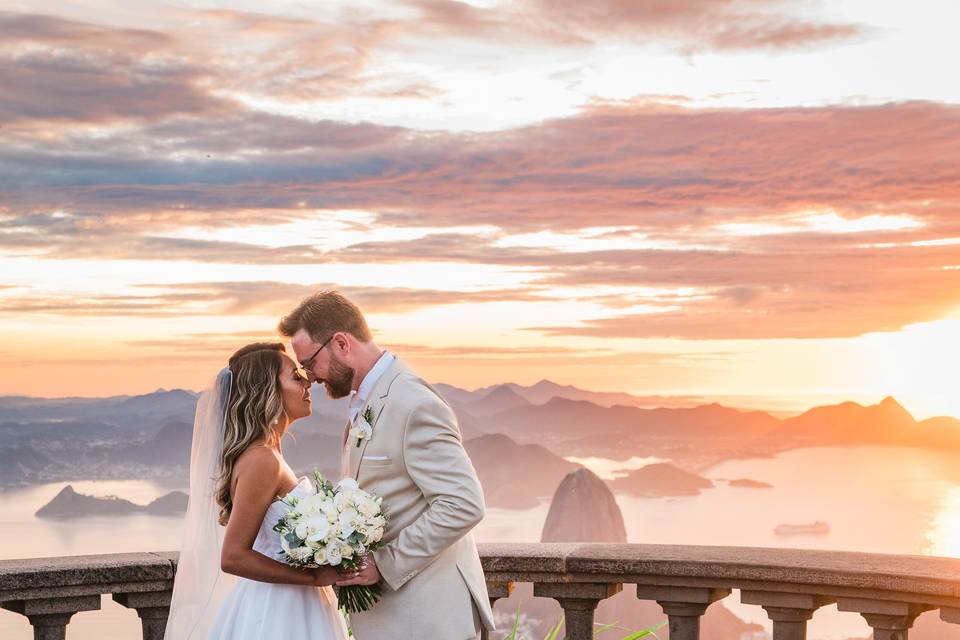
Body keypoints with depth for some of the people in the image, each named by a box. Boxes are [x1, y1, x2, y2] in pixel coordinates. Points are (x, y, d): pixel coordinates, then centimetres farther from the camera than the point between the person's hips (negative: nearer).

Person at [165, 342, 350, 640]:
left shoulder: (267, 453, 8)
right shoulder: (261, 460, -19)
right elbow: (233, 557, -22)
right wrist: (314, 577, -19)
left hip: (291, 608, 9)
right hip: (274, 614, -9)